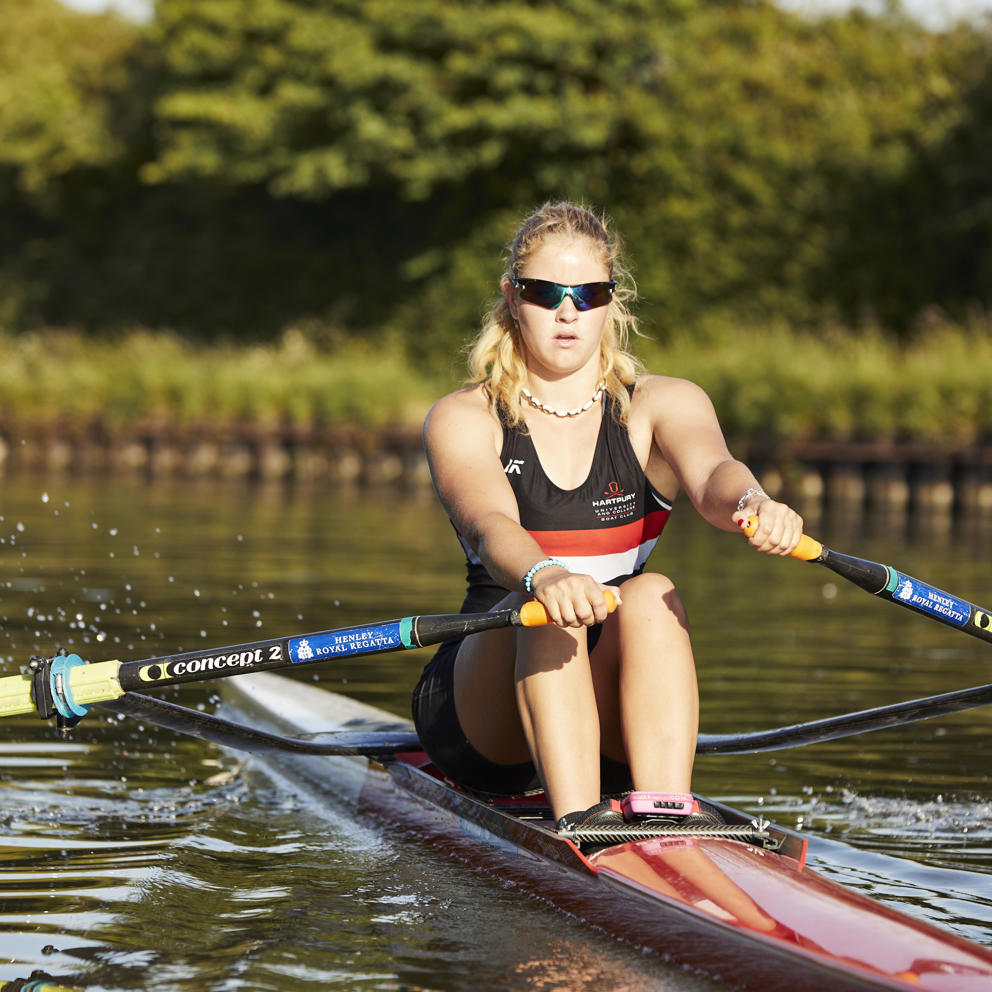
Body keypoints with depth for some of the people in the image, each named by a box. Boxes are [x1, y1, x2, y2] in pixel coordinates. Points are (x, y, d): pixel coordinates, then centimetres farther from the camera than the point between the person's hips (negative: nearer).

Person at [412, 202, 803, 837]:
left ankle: (665, 814, -44)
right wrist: (542, 576, -46)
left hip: (616, 720, 1)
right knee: (551, 605, -31)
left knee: (652, 598, -29)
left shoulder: (662, 405, 6)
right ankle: (578, 822, -47)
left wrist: (752, 503, -45)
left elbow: (712, 473, -19)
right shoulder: (463, 420, 1)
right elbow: (489, 525, -22)